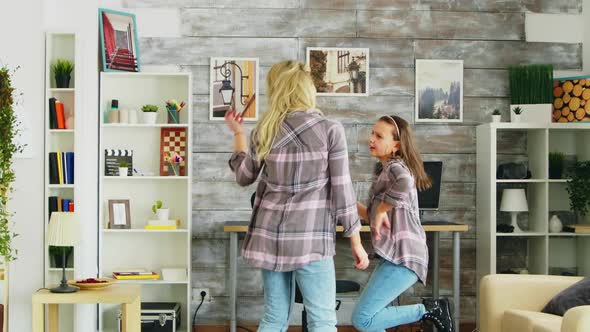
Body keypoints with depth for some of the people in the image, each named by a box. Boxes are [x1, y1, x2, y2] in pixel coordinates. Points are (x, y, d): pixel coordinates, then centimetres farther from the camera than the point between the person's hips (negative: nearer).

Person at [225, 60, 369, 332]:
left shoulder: (265, 131, 2)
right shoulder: (330, 130, -7)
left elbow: (244, 177, 17)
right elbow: (341, 191, -7)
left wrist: (238, 133, 29)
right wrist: (356, 242, 2)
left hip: (270, 235, 4)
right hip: (310, 237, -4)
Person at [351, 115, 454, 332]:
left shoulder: (395, 166, -10)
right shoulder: (385, 170, 20)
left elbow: (404, 184, -36)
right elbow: (376, 219, 21)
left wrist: (381, 209, -24)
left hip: (402, 257, -10)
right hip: (394, 256, 10)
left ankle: (427, 310, -4)